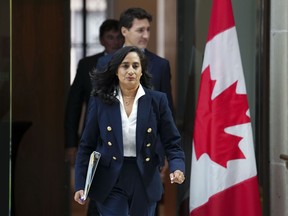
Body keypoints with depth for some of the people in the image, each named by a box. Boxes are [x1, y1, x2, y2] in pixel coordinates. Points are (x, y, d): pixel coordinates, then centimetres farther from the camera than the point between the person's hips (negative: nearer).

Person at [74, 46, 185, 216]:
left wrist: (177, 168, -19)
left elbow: (172, 142, 0)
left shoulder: (157, 100, 0)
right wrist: (80, 185, -5)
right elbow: (87, 146, 3)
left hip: (144, 182, 1)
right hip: (111, 182, -1)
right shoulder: (100, 101, 0)